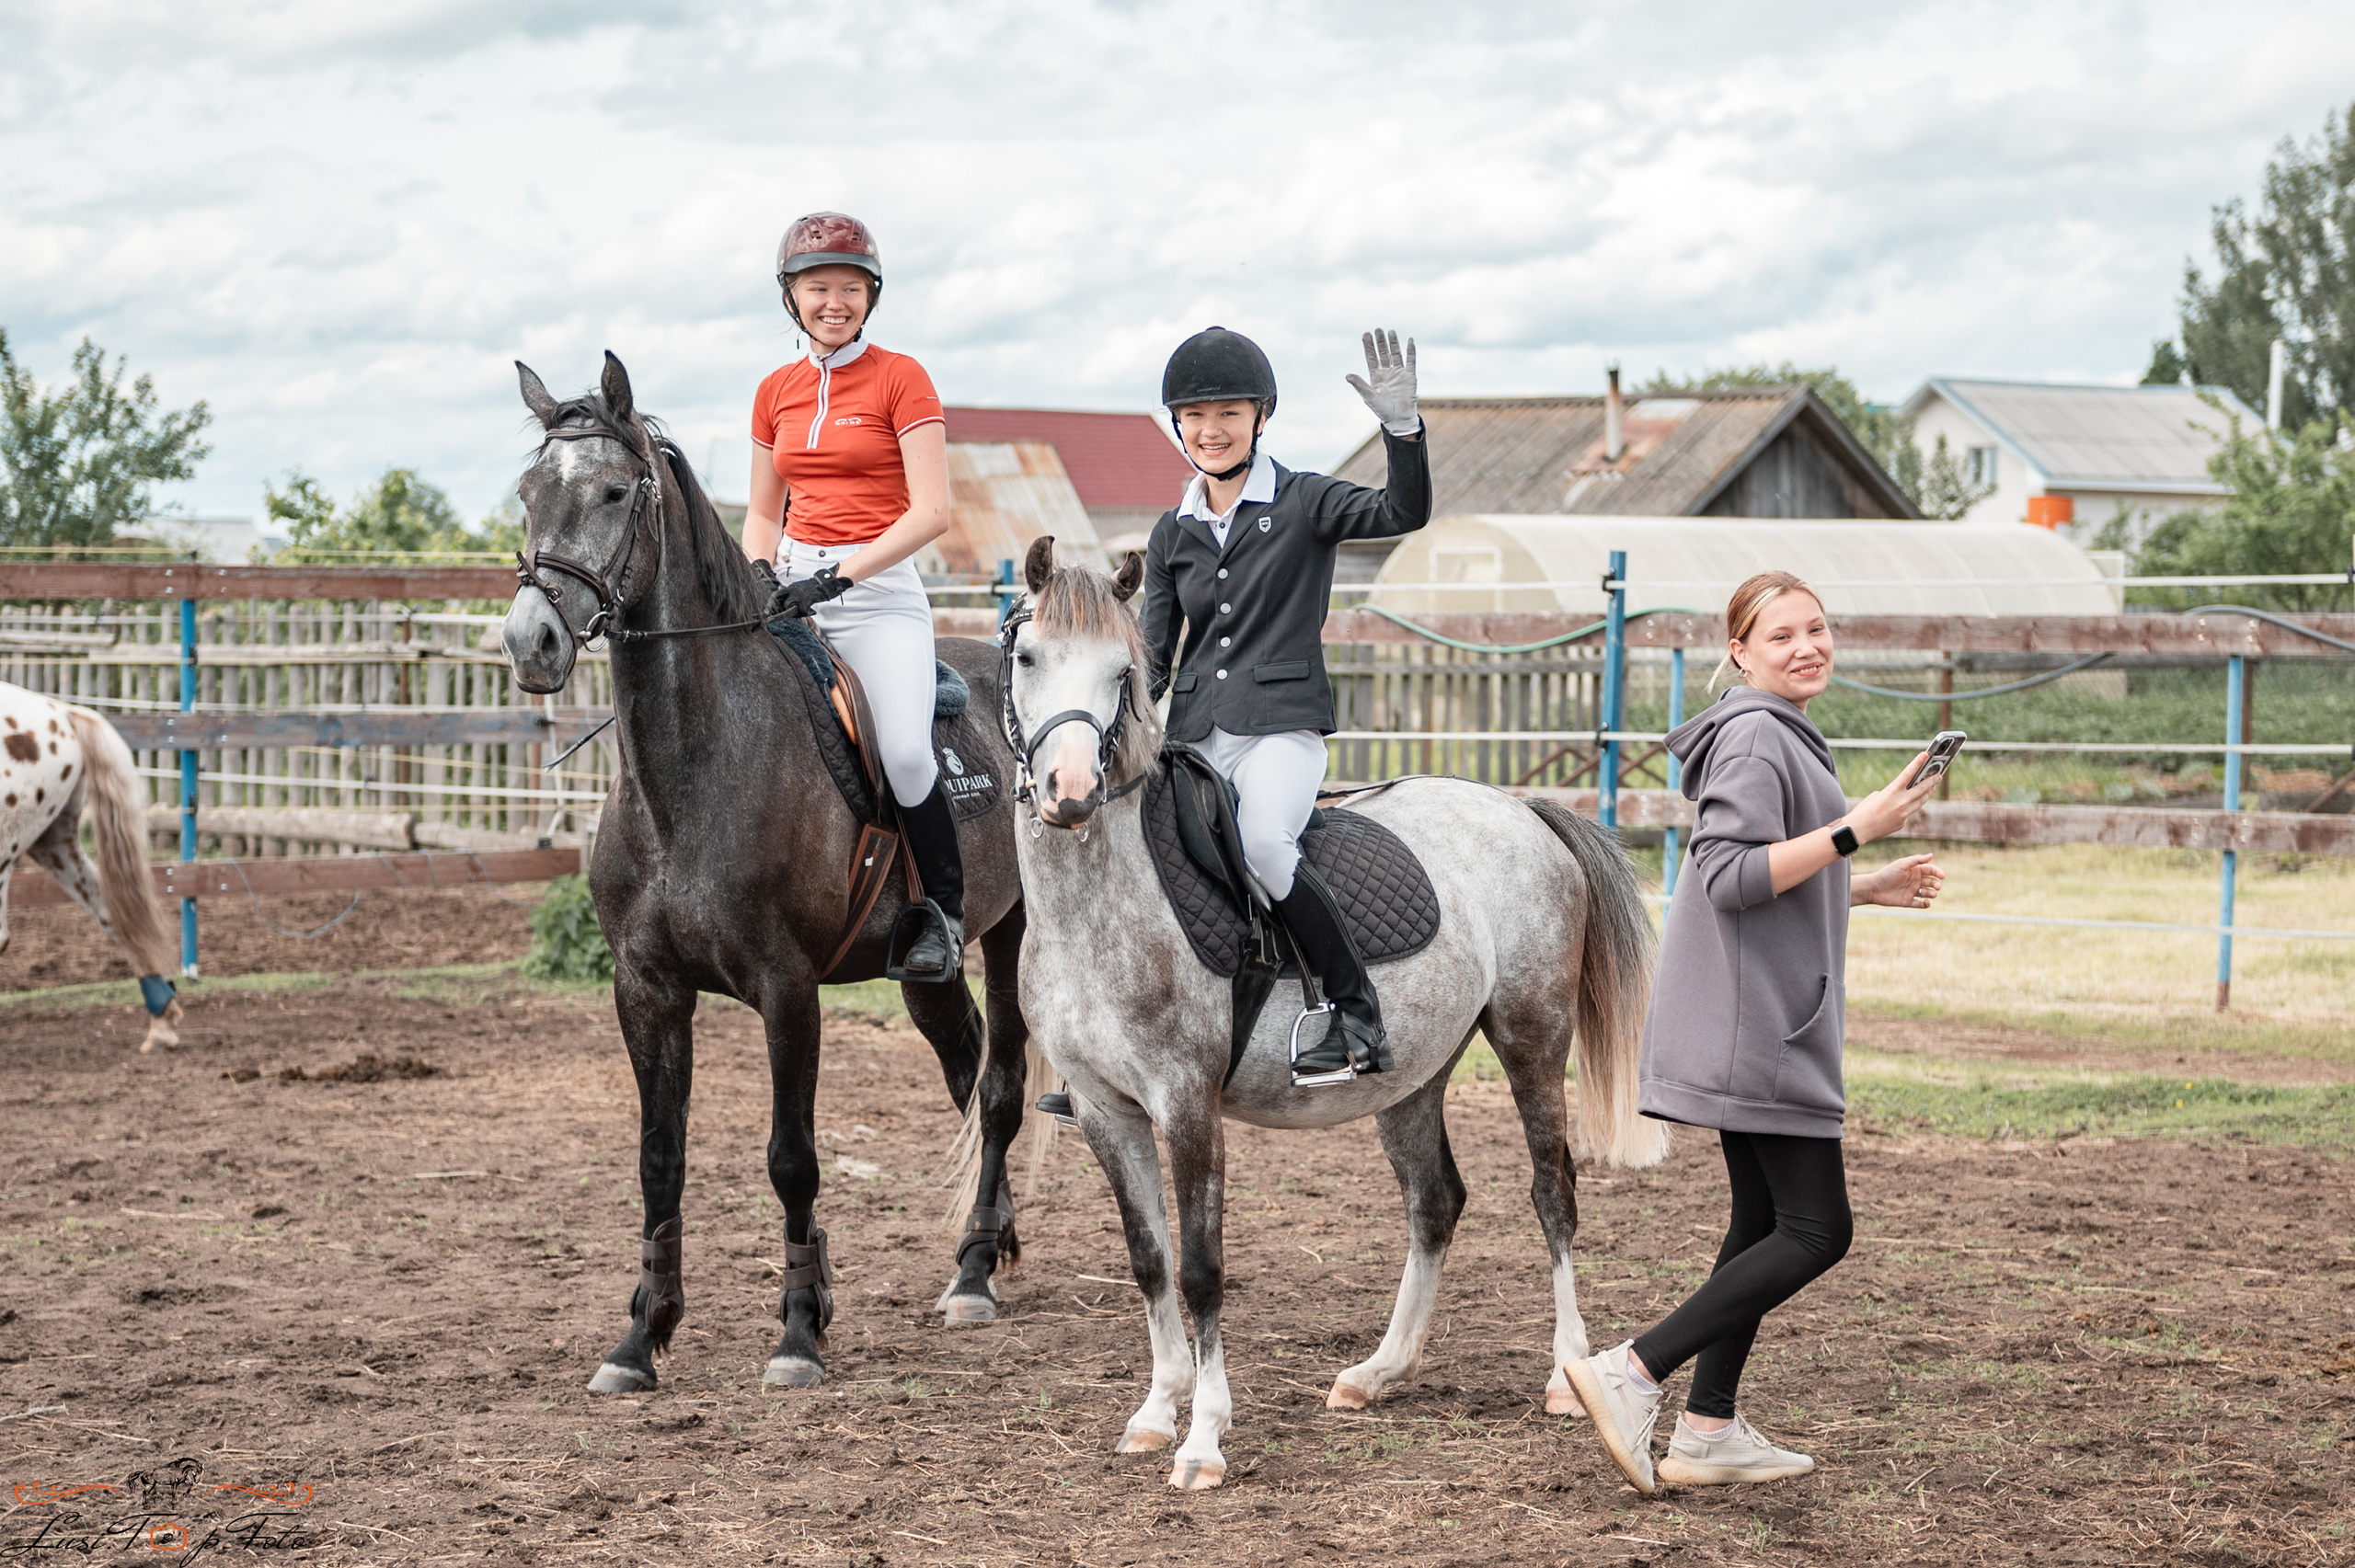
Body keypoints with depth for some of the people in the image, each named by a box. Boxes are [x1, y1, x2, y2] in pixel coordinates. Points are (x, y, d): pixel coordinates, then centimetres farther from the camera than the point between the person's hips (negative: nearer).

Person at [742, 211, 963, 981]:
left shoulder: (900, 378, -2)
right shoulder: (777, 391, 13)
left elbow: (931, 511, -9)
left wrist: (836, 576, -17)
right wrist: (762, 572, -2)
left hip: (879, 592, -5)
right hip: (794, 590, 5)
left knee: (906, 751, -24)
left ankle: (943, 911, -1)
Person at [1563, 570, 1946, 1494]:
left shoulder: (1782, 738, 20)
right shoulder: (1754, 738, -14)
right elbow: (1731, 878, -23)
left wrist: (1869, 889, 20)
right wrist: (1856, 830, -25)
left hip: (1764, 1026, 11)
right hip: (1756, 1031, -11)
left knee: (1765, 1222, 12)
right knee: (1816, 1230, -10)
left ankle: (1707, 1433, 15)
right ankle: (1631, 1372, -13)